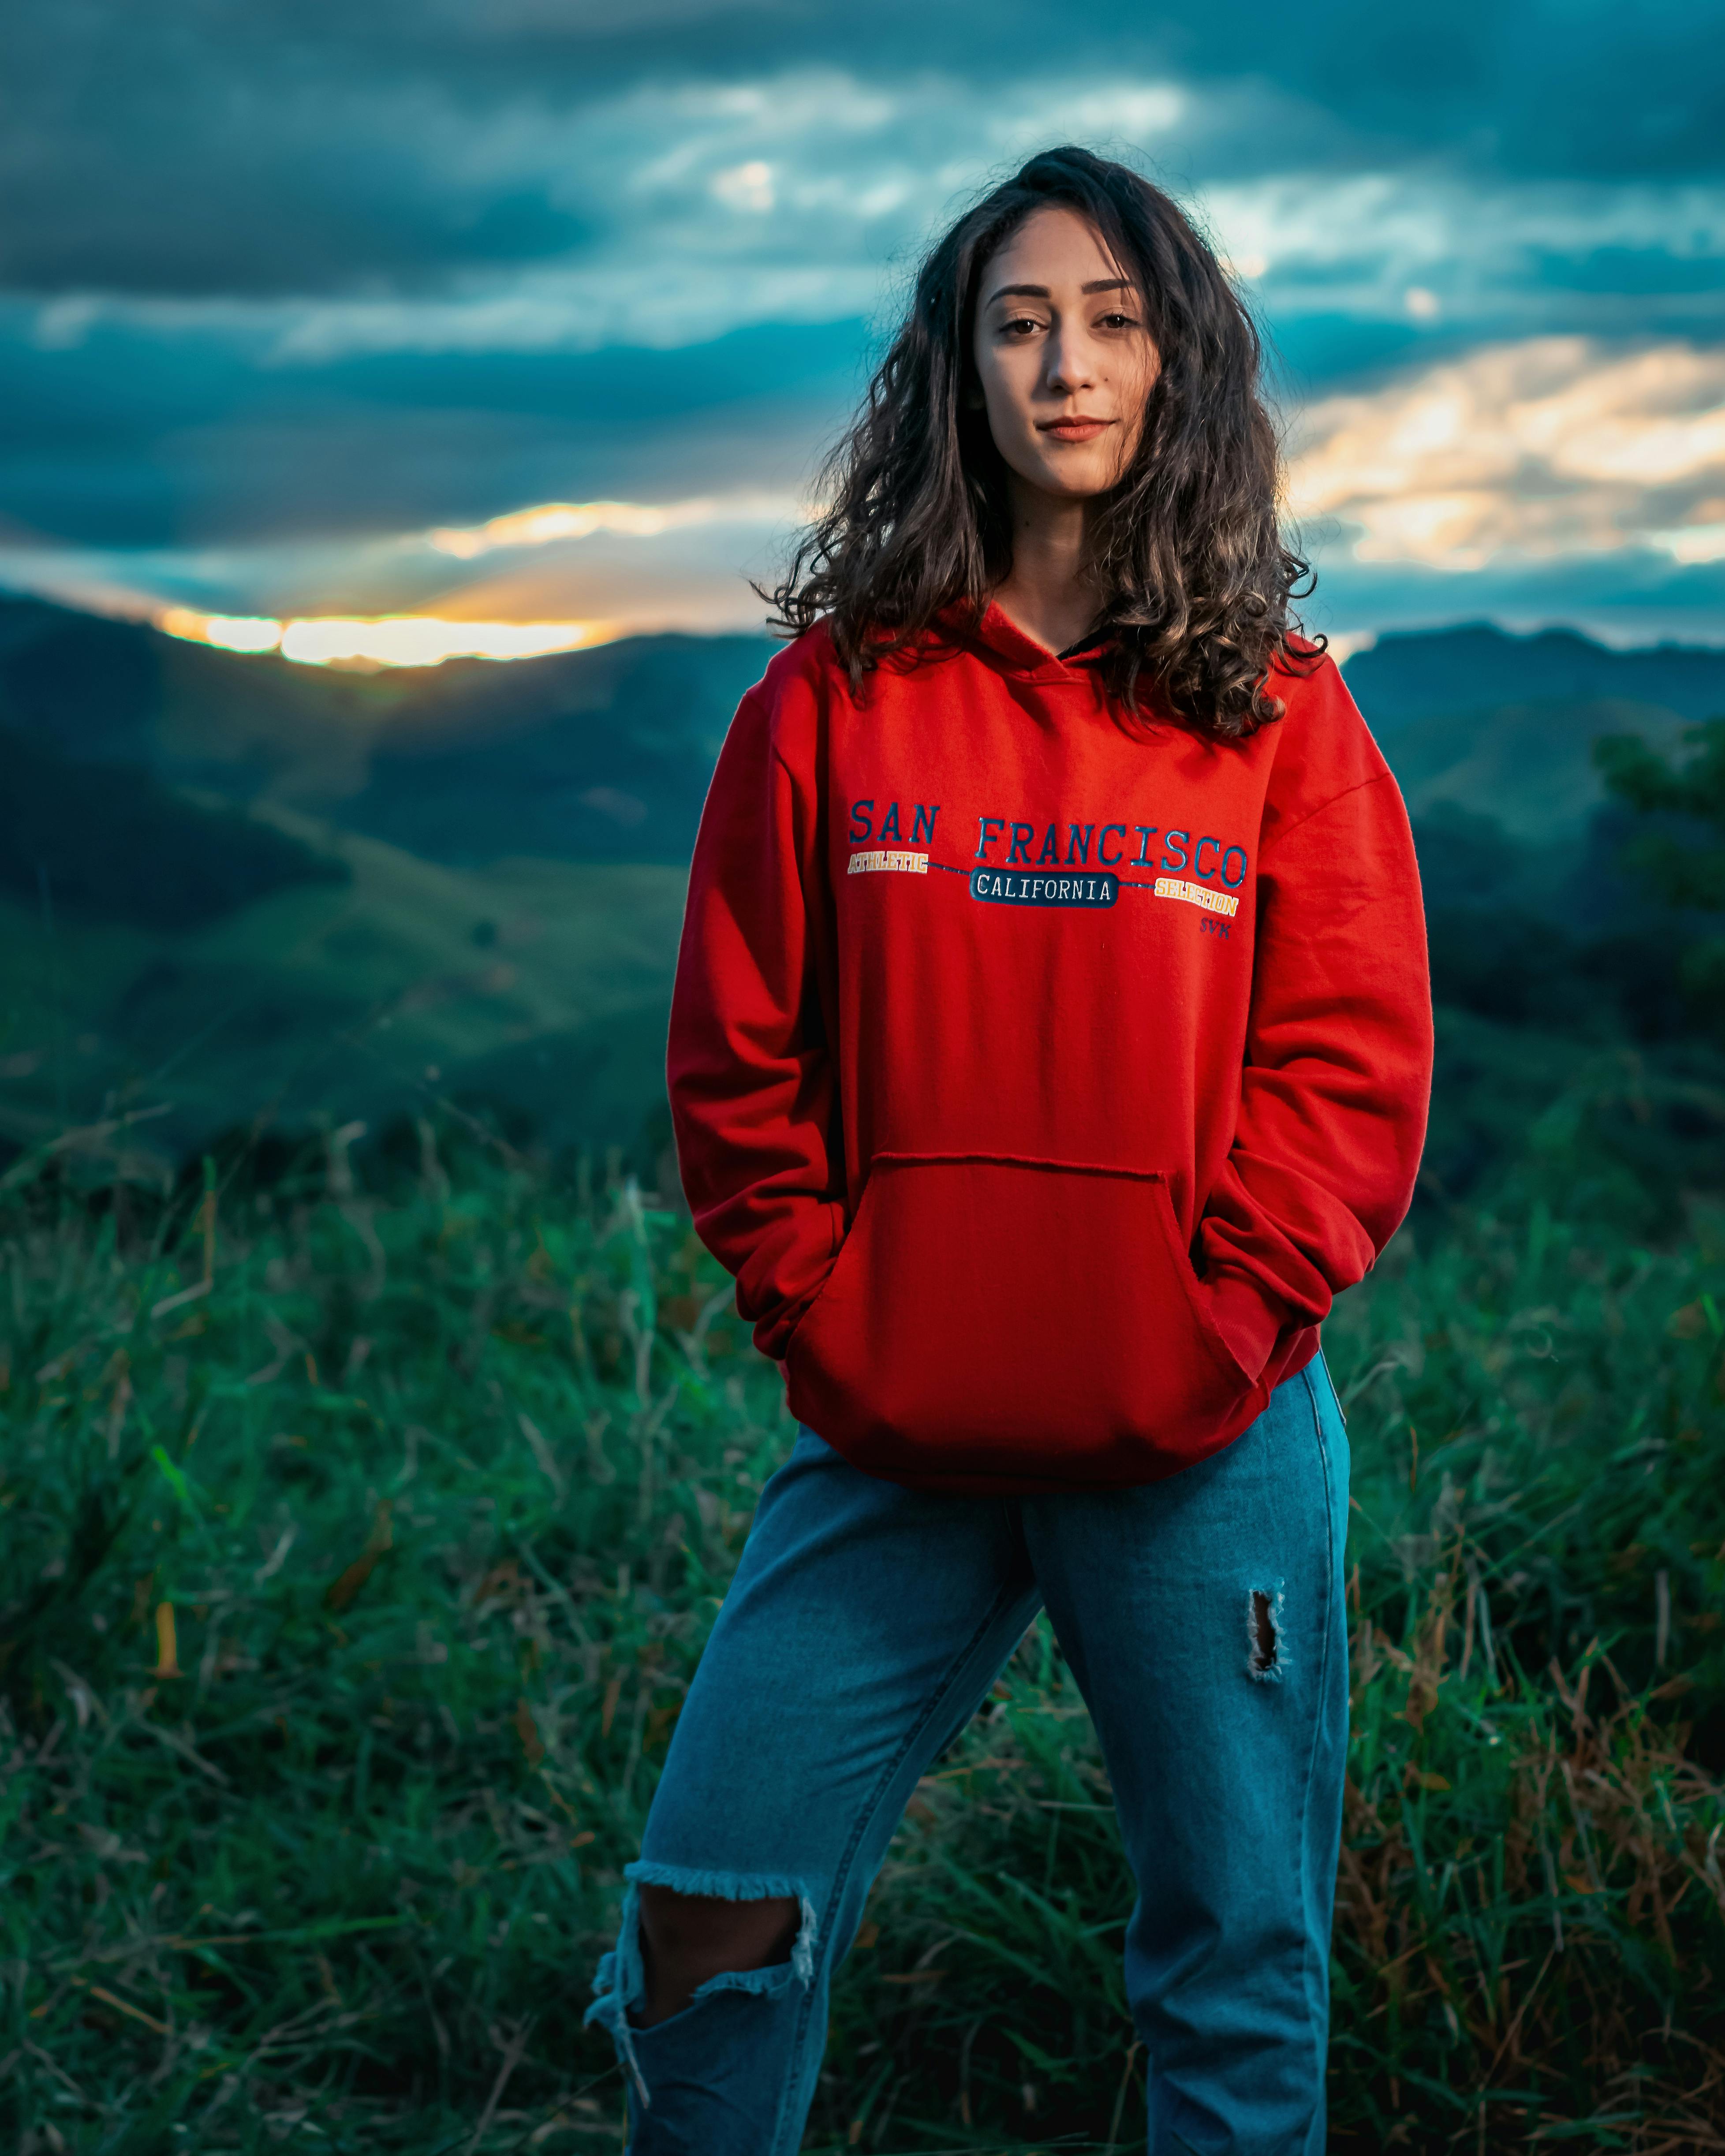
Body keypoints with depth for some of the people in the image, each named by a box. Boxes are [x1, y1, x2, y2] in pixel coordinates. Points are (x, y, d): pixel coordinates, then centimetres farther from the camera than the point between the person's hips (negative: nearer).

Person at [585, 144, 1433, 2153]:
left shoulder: (1277, 709, 2)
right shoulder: (832, 694, 4)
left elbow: (1350, 1075, -1)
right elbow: (739, 1059, 4)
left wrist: (1211, 1342, -9)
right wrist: (832, 1329, -4)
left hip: (1205, 1455, -1)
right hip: (888, 1452, 1)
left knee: (1239, 1962, 10)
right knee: (712, 1923, 5)